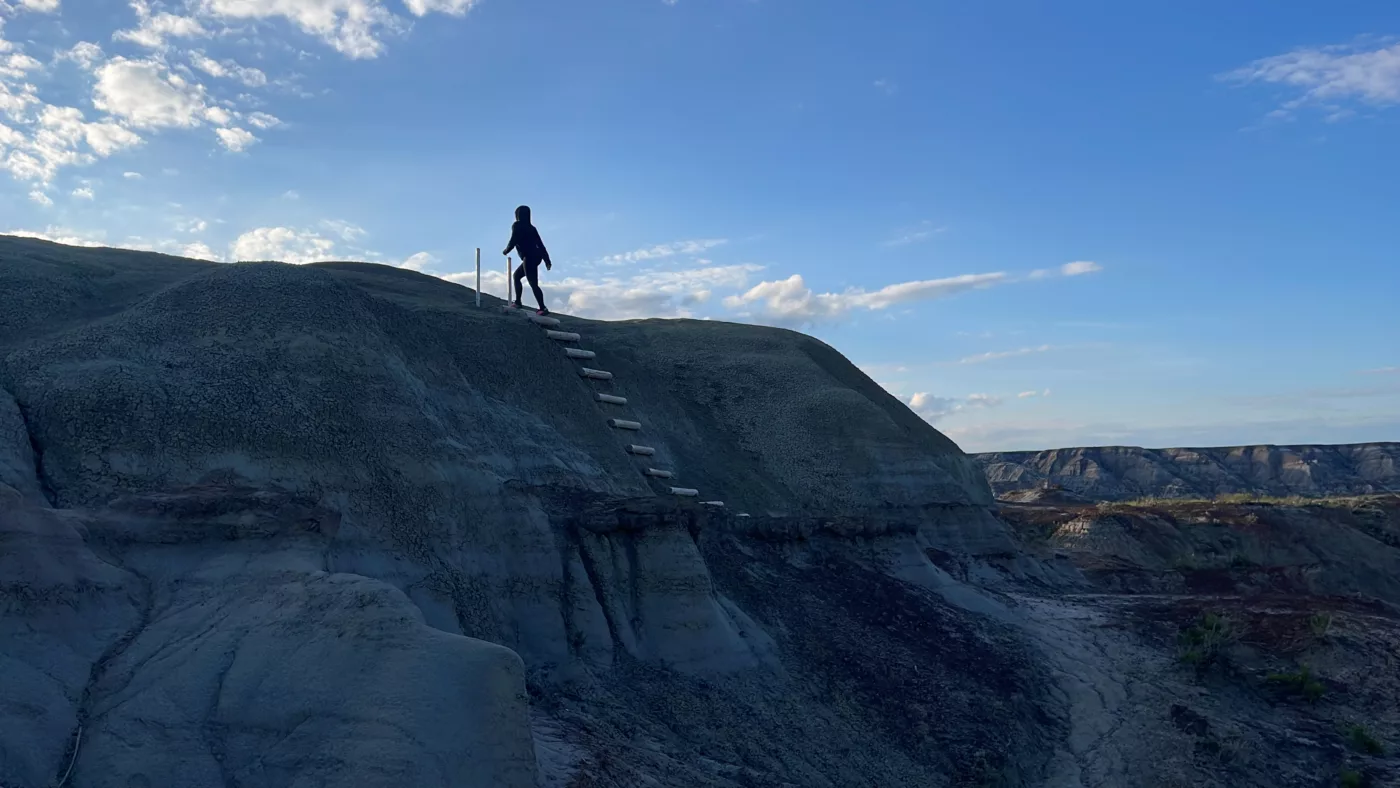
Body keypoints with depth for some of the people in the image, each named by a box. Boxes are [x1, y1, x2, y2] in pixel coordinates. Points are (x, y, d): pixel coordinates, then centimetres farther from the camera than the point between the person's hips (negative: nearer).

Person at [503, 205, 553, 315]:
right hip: (536, 256, 9)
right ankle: (517, 301, 23)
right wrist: (547, 260, 11)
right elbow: (540, 244, 13)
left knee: (533, 284, -11)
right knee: (516, 275, 23)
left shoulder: (517, 226, -4)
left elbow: (513, 241, -9)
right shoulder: (531, 227, 17)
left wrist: (506, 251, 11)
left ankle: (543, 308, -18)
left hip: (529, 258, -9)